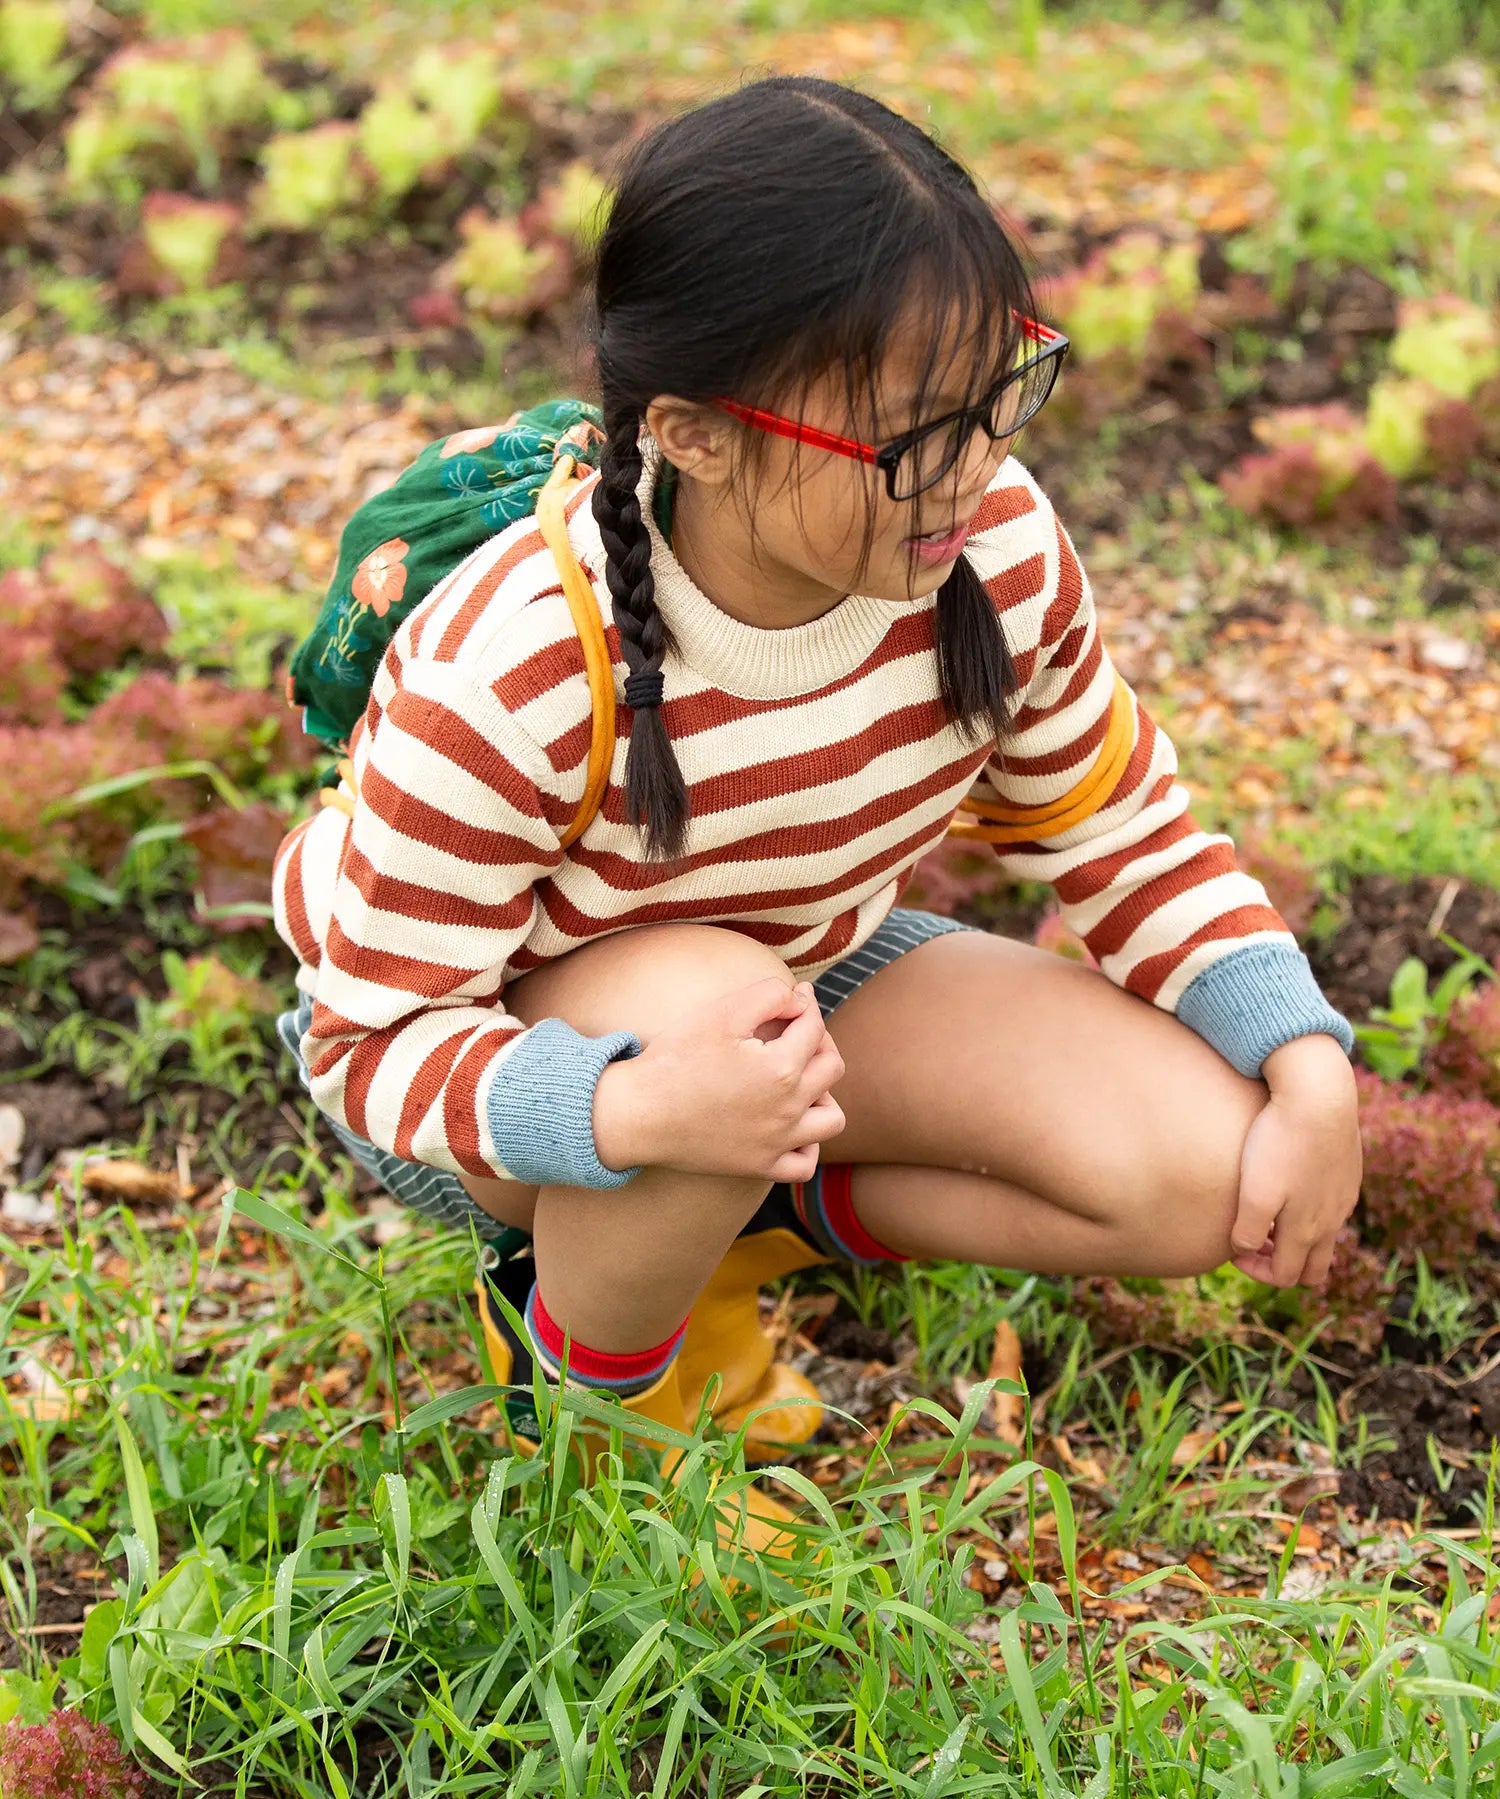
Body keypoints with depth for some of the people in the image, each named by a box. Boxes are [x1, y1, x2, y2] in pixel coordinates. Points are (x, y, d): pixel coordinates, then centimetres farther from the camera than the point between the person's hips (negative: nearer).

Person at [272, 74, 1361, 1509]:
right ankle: (593, 1378, -8)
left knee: (1207, 1174, -14)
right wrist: (634, 1109, -49)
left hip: (811, 964, 5)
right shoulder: (505, 682, -37)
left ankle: (718, 1231, 7)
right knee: (717, 1000, -42)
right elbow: (384, 1039, -29)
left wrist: (1310, 1066, -16)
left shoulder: (999, 555, -22)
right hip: (505, 1038, -5)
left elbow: (1118, 831, -4)